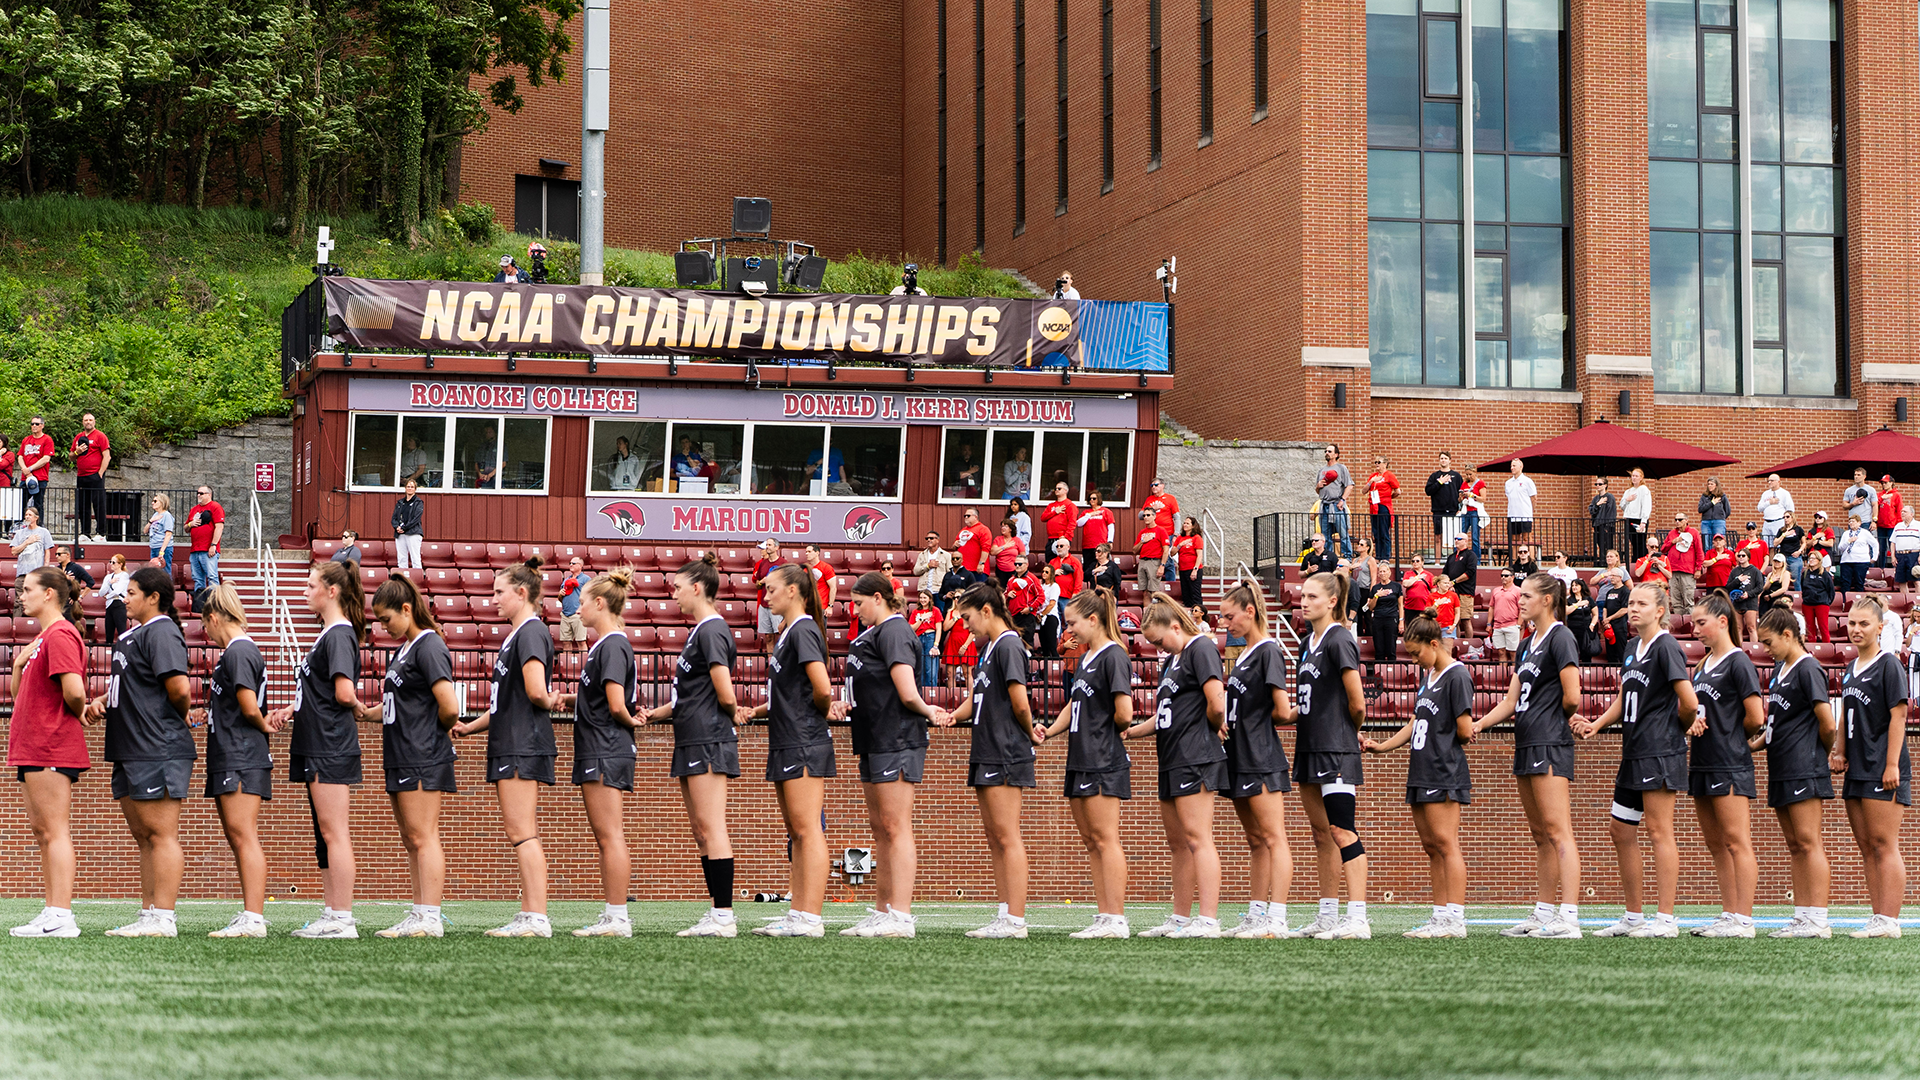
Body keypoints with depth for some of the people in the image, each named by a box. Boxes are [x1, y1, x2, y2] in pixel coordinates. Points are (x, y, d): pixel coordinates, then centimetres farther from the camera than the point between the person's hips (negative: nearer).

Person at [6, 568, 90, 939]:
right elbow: (19, 694, 21)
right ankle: (53, 913, 13)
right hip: (33, 748, 11)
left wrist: (79, 714, -4)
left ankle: (61, 918, -12)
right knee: (41, 830, 11)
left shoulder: (59, 635, -13)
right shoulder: (41, 638, 19)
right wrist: (19, 664, 5)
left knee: (54, 831, -10)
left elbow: (74, 691, -24)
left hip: (51, 748, -11)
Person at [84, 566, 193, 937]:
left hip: (158, 751, -11)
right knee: (143, 836, 12)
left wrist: (178, 717, -4)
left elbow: (179, 688, -22)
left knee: (161, 835, -8)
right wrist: (102, 702, 7)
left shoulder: (161, 632, -12)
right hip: (130, 752, 11)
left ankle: (163, 919, -9)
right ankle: (148, 915, 17)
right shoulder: (134, 634, 20)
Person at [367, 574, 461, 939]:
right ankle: (419, 915, 14)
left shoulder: (429, 646, -14)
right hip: (401, 758, 10)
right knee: (411, 839, 10)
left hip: (423, 758, -10)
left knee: (423, 837, -10)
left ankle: (430, 918, -10)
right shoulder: (404, 648, 16)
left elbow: (449, 708, -19)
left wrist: (439, 729, -2)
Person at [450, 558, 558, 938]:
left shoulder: (531, 632, -12)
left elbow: (536, 692, -22)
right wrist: (470, 726, 18)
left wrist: (550, 701, -1)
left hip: (524, 746, -10)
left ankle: (536, 918, -13)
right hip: (510, 746, 10)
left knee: (521, 832, -11)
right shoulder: (515, 635, 20)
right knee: (521, 833, 9)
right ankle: (530, 914, 11)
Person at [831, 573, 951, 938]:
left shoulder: (893, 631, -13)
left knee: (896, 828, -11)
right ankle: (881, 912, 17)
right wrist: (846, 705, 8)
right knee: (879, 828, 12)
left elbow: (908, 694, -20)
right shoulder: (873, 633, 19)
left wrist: (927, 712, -5)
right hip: (876, 743, 10)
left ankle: (900, 916, -12)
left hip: (896, 742, -10)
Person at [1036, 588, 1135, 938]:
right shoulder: (1084, 659, 18)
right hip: (1081, 761, 9)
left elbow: (1124, 714, -17)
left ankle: (1116, 920, -9)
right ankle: (1104, 918, 12)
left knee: (1105, 839, -9)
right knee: (1090, 841, 9)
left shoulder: (1113, 656, -11)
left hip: (1103, 763, -9)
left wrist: (1111, 728, 3)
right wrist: (1050, 729, 6)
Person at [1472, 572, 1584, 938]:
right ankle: (1543, 916, 15)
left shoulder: (1560, 637, -9)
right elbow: (1511, 701, 19)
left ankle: (1569, 919, -17)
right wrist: (1477, 725, 8)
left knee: (1557, 831, -13)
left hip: (1551, 744, -10)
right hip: (1527, 744, 10)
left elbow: (1572, 697, -16)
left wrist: (1556, 716, 2)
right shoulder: (1527, 644, 19)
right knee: (1540, 835, 11)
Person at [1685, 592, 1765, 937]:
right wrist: (1691, 724, 0)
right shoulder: (1702, 665, 17)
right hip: (1702, 763, 9)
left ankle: (1743, 920, -9)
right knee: (1716, 844, 10)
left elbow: (1756, 718, -13)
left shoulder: (1739, 663, -9)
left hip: (1730, 765, -9)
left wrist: (1730, 736, 3)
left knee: (1736, 842, -9)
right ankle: (1729, 916, 14)